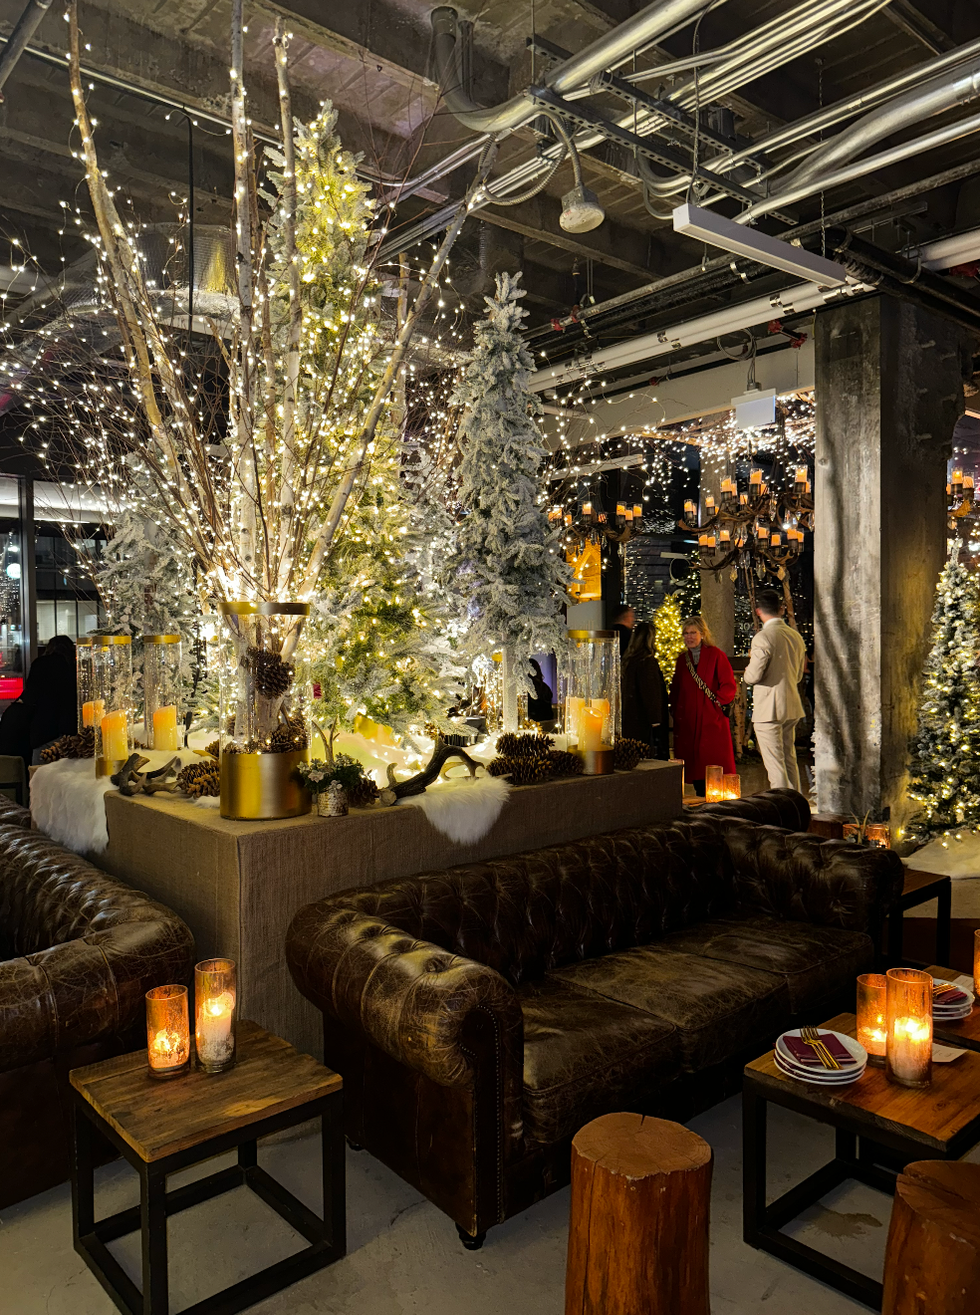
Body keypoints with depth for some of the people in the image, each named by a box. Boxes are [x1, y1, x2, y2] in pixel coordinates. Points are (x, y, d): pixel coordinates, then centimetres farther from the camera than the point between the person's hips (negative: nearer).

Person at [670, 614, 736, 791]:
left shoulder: (716, 655, -1)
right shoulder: (682, 659, 14)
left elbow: (729, 685, -4)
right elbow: (676, 689, 19)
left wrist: (717, 702, -12)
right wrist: (676, 708, 7)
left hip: (712, 718, -4)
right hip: (687, 720, 5)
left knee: (715, 761, -6)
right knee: (693, 761, 4)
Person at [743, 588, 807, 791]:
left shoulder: (763, 638, -16)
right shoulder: (796, 636, 8)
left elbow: (753, 676, -18)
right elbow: (799, 675, 16)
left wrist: (747, 672, 3)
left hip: (768, 708, -8)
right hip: (792, 707, 8)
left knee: (775, 765, -3)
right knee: (790, 760, 17)